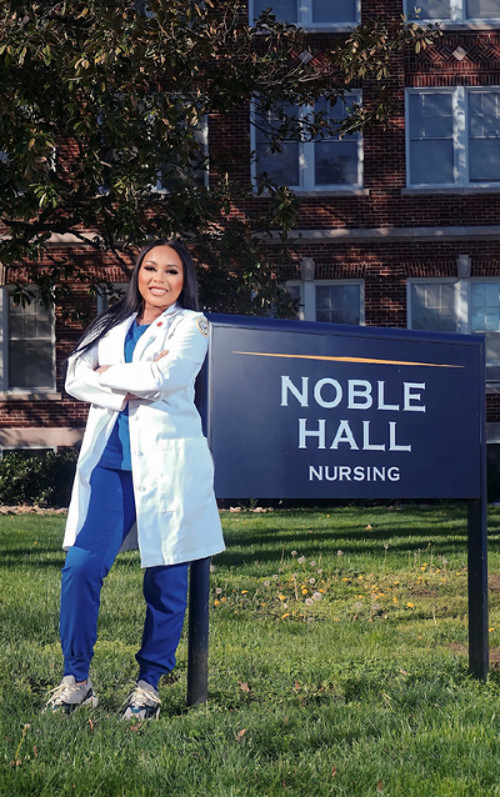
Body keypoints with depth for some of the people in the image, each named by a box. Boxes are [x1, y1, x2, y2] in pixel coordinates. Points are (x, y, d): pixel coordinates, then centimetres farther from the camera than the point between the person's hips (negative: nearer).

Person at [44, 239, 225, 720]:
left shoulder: (190, 325, 5)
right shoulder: (112, 324, 18)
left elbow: (163, 377, -13)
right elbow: (76, 378, 6)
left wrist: (109, 374, -1)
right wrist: (132, 387, -7)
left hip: (166, 460, -3)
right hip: (109, 459, 3)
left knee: (165, 577, 0)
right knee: (81, 564, -9)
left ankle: (149, 683, 12)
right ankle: (76, 679, 0)